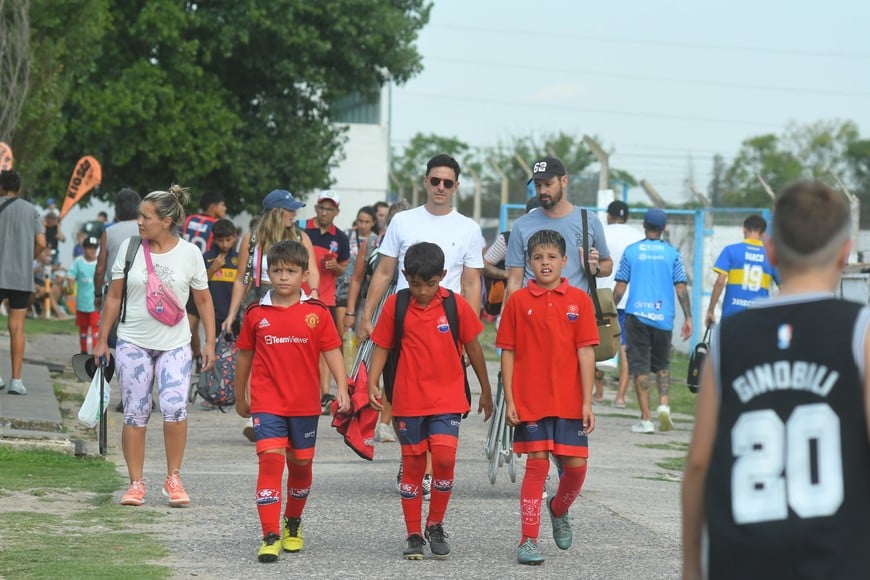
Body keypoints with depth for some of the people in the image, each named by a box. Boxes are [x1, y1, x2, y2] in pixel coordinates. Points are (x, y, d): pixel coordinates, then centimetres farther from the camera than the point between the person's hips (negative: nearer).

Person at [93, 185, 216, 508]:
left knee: (174, 408, -17)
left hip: (175, 344, -1)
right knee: (135, 413, 0)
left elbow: (203, 300, 7)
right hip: (133, 343, 1)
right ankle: (136, 483, 10)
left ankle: (173, 478, -1)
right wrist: (102, 340, 6)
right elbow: (113, 297, 7)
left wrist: (210, 342, 3)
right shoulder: (129, 248, 1)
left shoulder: (189, 253, -2)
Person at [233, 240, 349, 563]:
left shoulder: (316, 313, -1)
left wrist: (342, 388, -16)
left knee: (301, 464, 12)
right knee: (271, 459, -15)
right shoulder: (256, 314, 2)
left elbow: (332, 351, -3)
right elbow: (245, 356, 12)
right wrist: (240, 397, 18)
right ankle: (270, 537, -16)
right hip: (266, 403, -1)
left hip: (305, 405, 1)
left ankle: (293, 523, 37)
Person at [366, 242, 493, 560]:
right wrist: (372, 384, -11)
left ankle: (435, 525, 4)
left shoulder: (457, 305, -3)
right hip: (408, 400, 1)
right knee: (412, 466, 6)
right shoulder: (395, 306, -2)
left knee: (444, 458, -16)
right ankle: (413, 535, 16)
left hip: (447, 399, -1)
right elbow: (382, 346, 3)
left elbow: (473, 347, 7)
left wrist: (486, 391, 13)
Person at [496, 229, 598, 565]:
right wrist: (509, 400, -3)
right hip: (530, 400, -1)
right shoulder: (518, 301, 1)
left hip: (569, 402, 1)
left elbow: (586, 352, 1)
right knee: (537, 465, -3)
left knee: (576, 466, 2)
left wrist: (587, 402, -4)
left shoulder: (579, 300, 2)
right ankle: (529, 541, 3)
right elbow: (508, 353, 3)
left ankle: (559, 510, 33)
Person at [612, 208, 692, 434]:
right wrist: (688, 318, 6)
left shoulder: (631, 251, 2)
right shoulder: (672, 253, 4)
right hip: (663, 318, 1)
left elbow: (620, 288, 2)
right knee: (662, 365, 17)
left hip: (637, 316, -1)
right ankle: (664, 405, -4)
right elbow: (681, 288, 2)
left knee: (640, 368, 1)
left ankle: (645, 419, -3)